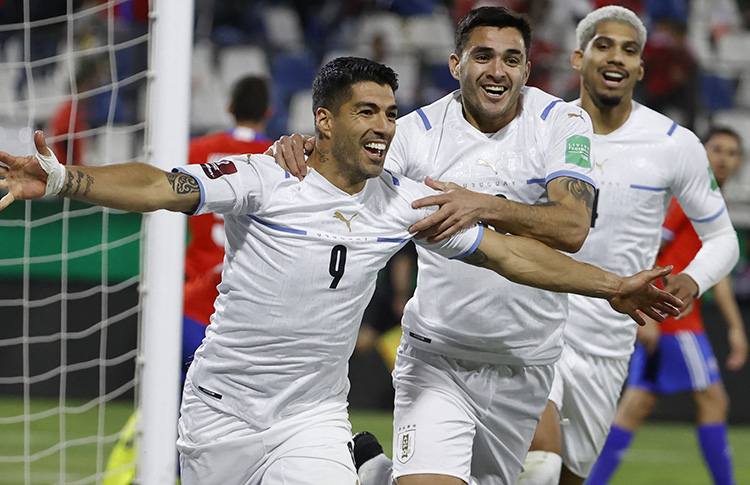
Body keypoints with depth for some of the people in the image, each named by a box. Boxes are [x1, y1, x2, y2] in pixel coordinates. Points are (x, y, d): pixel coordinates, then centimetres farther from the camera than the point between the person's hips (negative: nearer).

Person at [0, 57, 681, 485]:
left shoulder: (403, 201, 1)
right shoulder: (262, 179, -12)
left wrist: (612, 287, 2)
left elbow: (507, 253, 6)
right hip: (221, 409, -2)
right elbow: (162, 188, -22)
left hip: (313, 419, 3)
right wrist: (59, 180, -38)